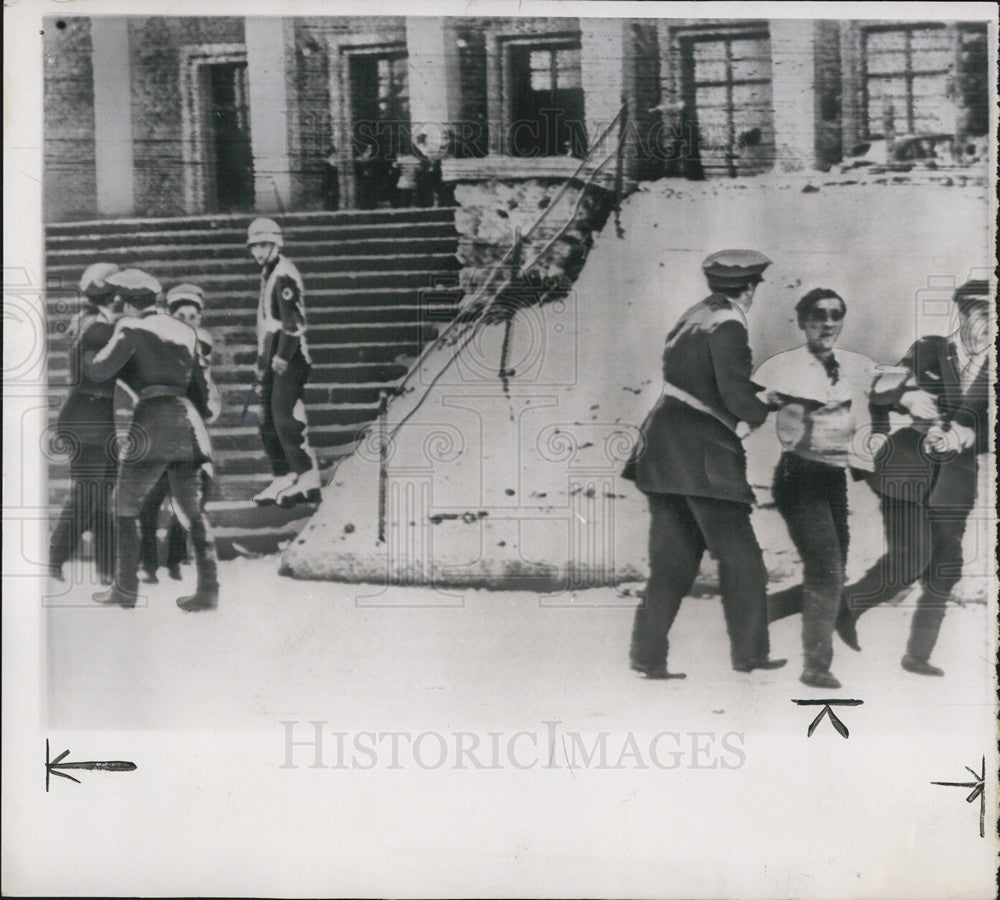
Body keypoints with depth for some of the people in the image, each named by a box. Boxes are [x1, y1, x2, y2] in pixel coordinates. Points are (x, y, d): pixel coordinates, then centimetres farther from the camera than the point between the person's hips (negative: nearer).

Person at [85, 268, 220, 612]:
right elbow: (203, 381, 23)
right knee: (191, 510, 11)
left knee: (124, 507, 7)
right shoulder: (184, 332, 20)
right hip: (188, 420, 6)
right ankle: (208, 590, 4)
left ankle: (126, 589, 7)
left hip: (154, 418, -6)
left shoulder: (134, 328, 1)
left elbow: (102, 370, -8)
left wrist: (84, 355, 14)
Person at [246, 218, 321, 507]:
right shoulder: (268, 274, 20)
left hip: (289, 361, -10)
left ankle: (308, 481, -12)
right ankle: (283, 480, 16)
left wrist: (282, 358, -20)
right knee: (269, 423, 10)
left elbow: (294, 321, -19)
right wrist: (263, 362, 23)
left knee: (287, 419, -14)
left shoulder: (284, 274, -11)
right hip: (274, 361, 10)